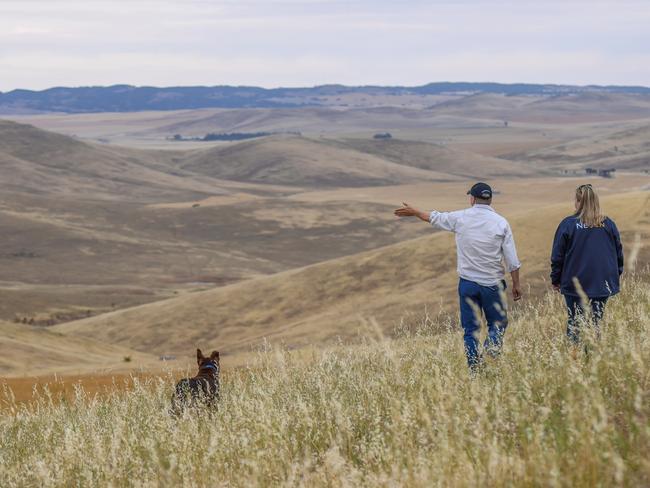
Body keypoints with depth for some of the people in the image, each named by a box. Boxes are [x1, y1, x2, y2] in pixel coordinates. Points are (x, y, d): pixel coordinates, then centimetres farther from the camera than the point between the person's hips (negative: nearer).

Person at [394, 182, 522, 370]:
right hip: (492, 284, -1)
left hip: (467, 283, 1)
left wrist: (414, 212, 33)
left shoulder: (460, 218, -1)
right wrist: (516, 284, 6)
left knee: (470, 329, 7)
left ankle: (474, 368, 1)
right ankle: (491, 350, -20)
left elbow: (434, 217, 16)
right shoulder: (501, 222, -3)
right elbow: (512, 259, -3)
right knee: (497, 324, 8)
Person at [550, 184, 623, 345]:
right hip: (603, 285, 3)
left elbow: (557, 256, -3)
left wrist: (556, 280, 8)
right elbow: (619, 254, 11)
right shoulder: (609, 224, 2)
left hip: (575, 285, -3)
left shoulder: (568, 224, -8)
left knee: (575, 323, 5)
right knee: (597, 323, 8)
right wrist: (616, 276, 23)